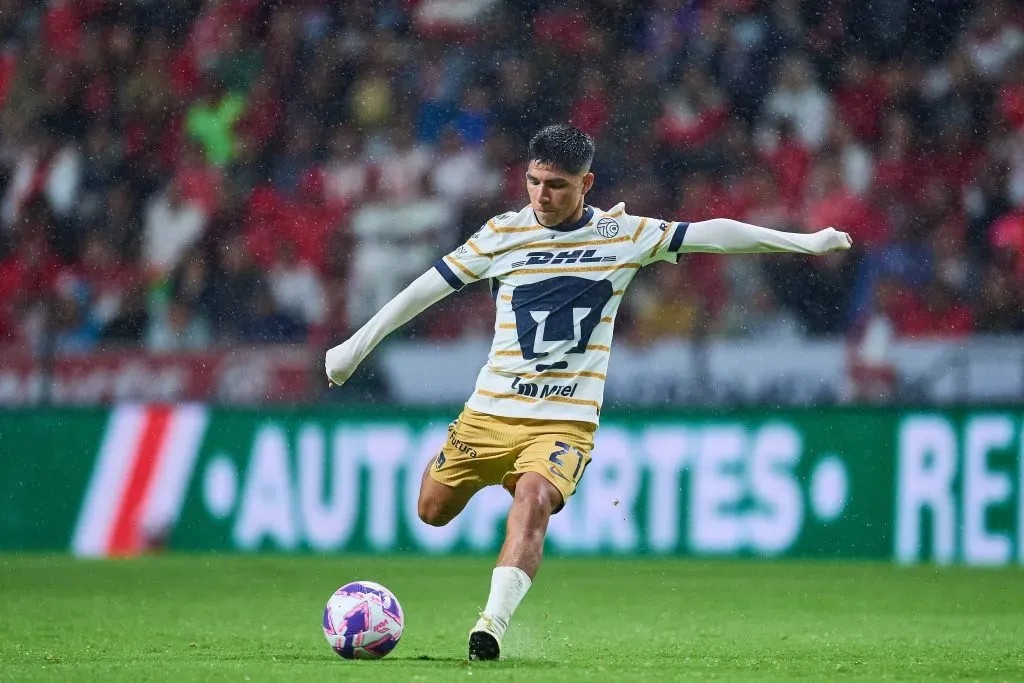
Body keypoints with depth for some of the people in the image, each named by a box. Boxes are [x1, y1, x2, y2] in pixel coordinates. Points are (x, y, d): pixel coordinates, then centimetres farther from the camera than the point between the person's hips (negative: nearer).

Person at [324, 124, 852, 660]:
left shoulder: (624, 235, -1)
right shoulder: (504, 233, -2)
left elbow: (711, 233, 2)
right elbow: (428, 287, 4)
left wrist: (806, 241, 5)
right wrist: (358, 344, 7)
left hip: (566, 419, -2)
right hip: (491, 410, 2)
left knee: (532, 503, -28)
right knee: (433, 511, 10)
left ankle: (493, 624, -33)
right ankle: (502, 472, 41)